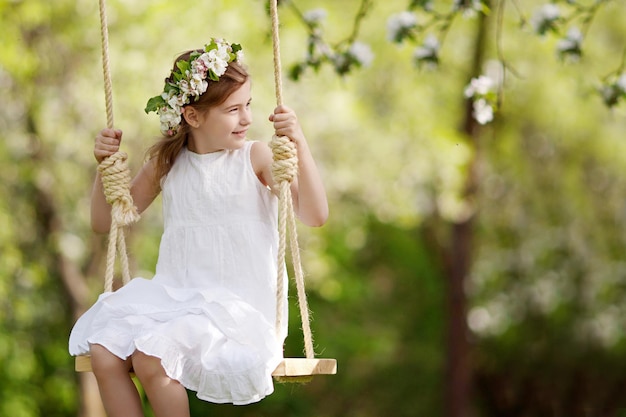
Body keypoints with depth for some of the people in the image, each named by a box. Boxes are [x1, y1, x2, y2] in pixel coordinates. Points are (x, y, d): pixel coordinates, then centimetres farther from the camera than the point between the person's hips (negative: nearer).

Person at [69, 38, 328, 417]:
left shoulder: (256, 157, -4)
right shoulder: (167, 163, 8)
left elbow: (316, 215, -15)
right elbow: (106, 222, 16)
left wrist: (299, 145, -25)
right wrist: (106, 165, -1)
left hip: (237, 302, -5)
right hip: (175, 296, 5)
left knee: (150, 358, -28)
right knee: (103, 354, -20)